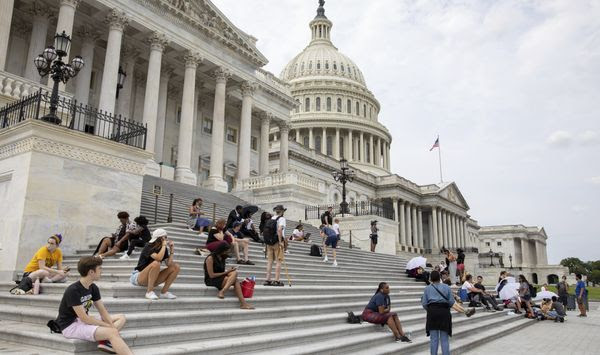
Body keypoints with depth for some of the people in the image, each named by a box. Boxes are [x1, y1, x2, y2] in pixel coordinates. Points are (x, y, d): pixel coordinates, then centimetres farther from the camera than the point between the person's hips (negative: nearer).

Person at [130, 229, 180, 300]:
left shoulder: (164, 249, 2)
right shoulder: (149, 247, -17)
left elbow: (169, 264, -10)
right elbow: (158, 258, -36)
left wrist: (172, 250, -13)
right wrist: (164, 245, -25)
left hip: (153, 279, 6)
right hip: (138, 277, -6)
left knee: (176, 267, -9)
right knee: (156, 263, -36)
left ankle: (164, 292, -6)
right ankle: (149, 292, -25)